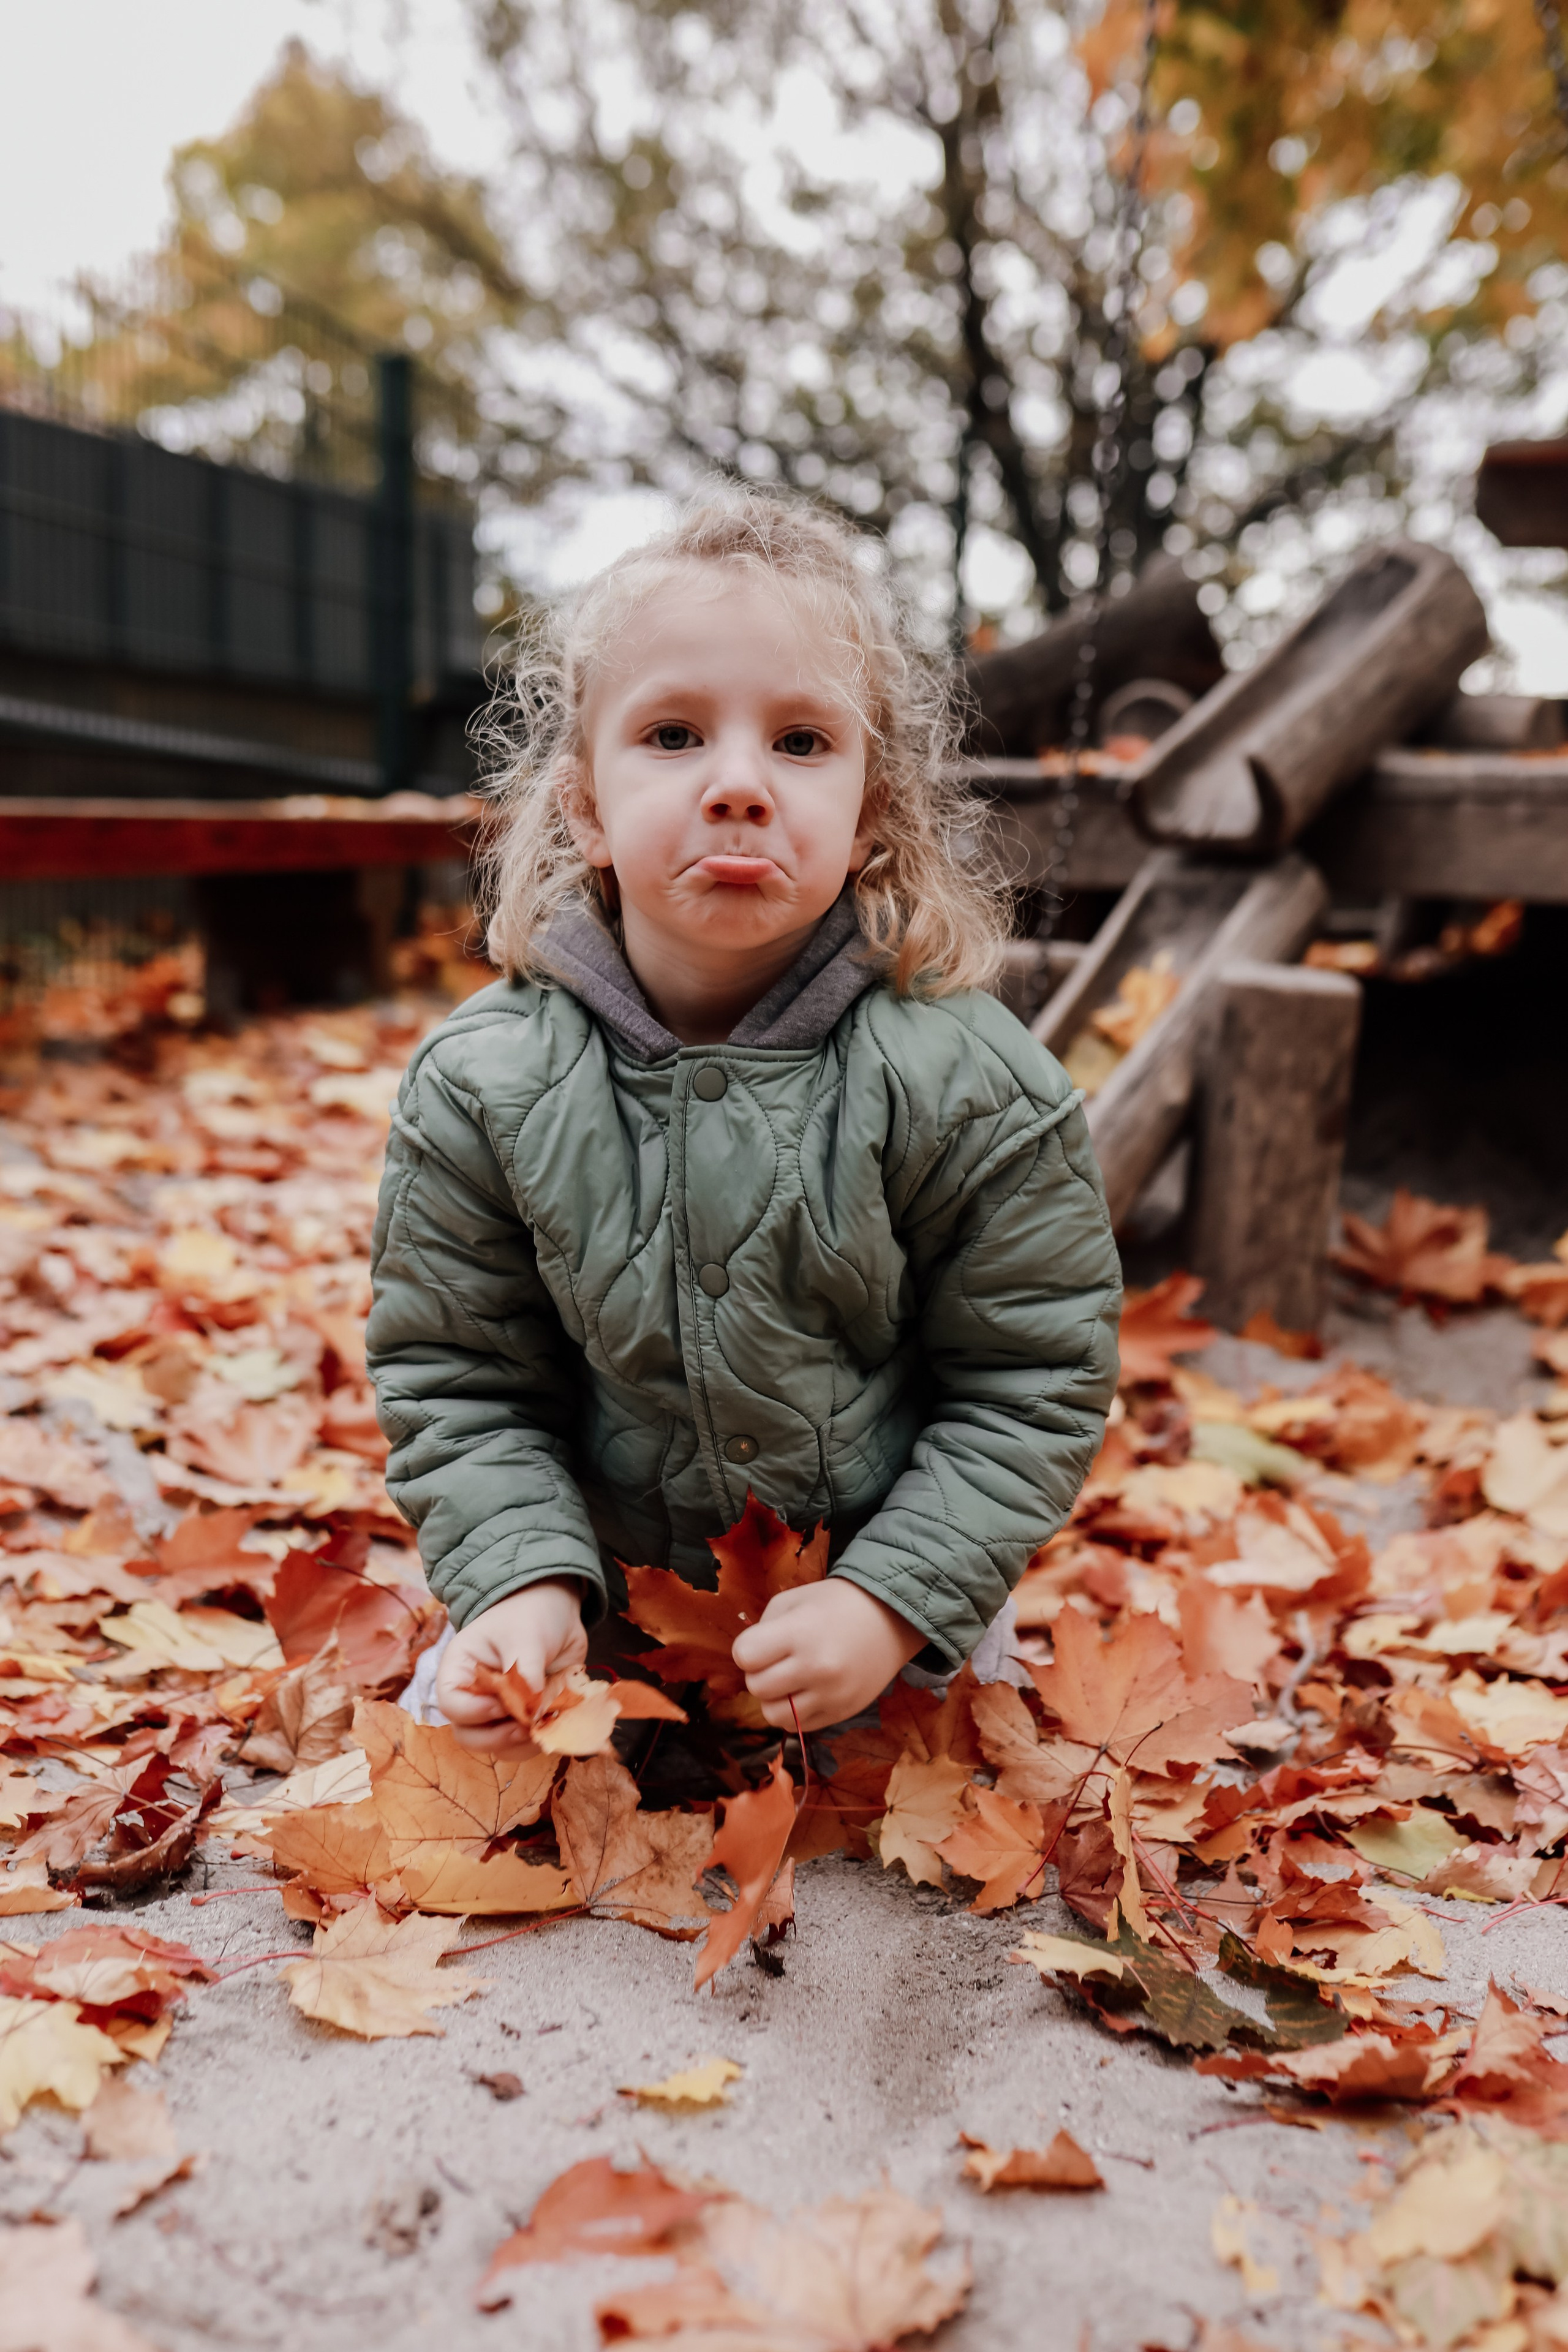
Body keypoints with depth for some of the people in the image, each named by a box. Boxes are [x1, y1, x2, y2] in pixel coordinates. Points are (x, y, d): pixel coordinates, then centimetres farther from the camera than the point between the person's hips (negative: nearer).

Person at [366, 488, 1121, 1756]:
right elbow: (458, 1378, -6)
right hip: (602, 1590, 2)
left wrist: (895, 1599, -22)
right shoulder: (482, 1087, -15)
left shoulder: (970, 1085, -21)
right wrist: (523, 1580, -20)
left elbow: (1034, 1382, -13)